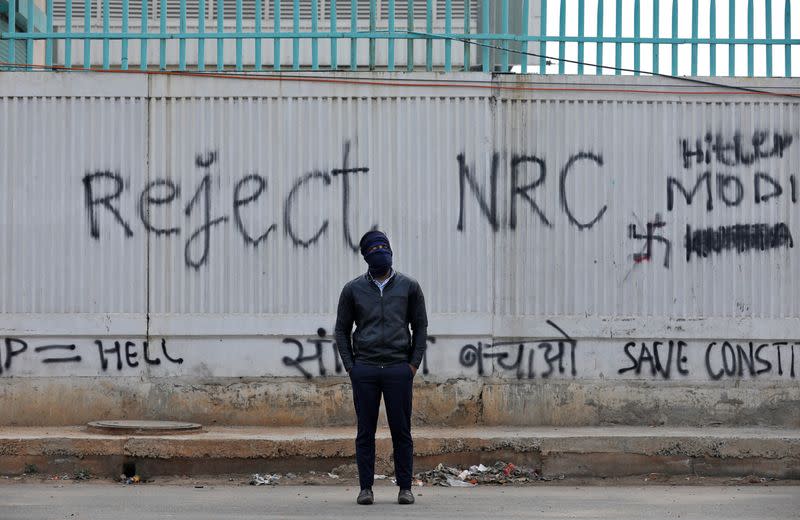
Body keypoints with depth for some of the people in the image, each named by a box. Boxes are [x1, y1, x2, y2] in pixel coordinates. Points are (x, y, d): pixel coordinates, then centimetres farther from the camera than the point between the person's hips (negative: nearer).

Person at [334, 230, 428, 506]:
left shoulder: (408, 286, 6)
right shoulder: (353, 289, 7)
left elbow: (420, 326, 9)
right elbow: (342, 329, 11)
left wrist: (414, 364, 0)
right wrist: (350, 366, 2)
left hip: (398, 369, 0)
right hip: (364, 369, 0)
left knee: (401, 431, 0)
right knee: (365, 432, 1)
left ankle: (405, 487, 6)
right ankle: (365, 487, 6)